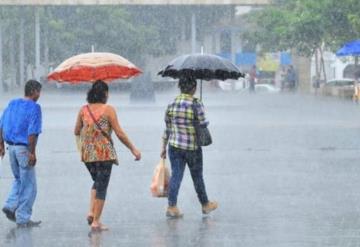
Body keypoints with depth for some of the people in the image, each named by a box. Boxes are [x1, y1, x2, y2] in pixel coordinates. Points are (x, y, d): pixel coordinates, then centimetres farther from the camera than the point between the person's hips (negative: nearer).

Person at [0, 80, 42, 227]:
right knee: (28, 185, 3)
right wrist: (32, 153, -18)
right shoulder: (34, 107, -12)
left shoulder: (12, 104, 9)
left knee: (19, 180, 24)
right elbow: (32, 132, -20)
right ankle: (23, 218, 4)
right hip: (24, 148, -7)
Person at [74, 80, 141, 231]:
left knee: (97, 182, 24)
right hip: (104, 153, -5)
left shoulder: (83, 110, 4)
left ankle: (91, 212, 7)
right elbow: (119, 134, -9)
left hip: (87, 154, 5)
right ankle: (96, 222, 1)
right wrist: (133, 149, 0)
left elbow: (76, 132, 13)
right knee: (102, 186, 2)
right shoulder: (108, 110, -9)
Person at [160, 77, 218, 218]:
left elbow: (167, 129, 6)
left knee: (175, 175, 4)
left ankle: (172, 206, -5)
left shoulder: (171, 105, 1)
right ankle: (205, 205, 27)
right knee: (197, 177, 11)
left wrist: (163, 148, 12)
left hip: (175, 146, 3)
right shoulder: (196, 105, -13)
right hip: (193, 147, -3)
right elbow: (202, 125, -11)